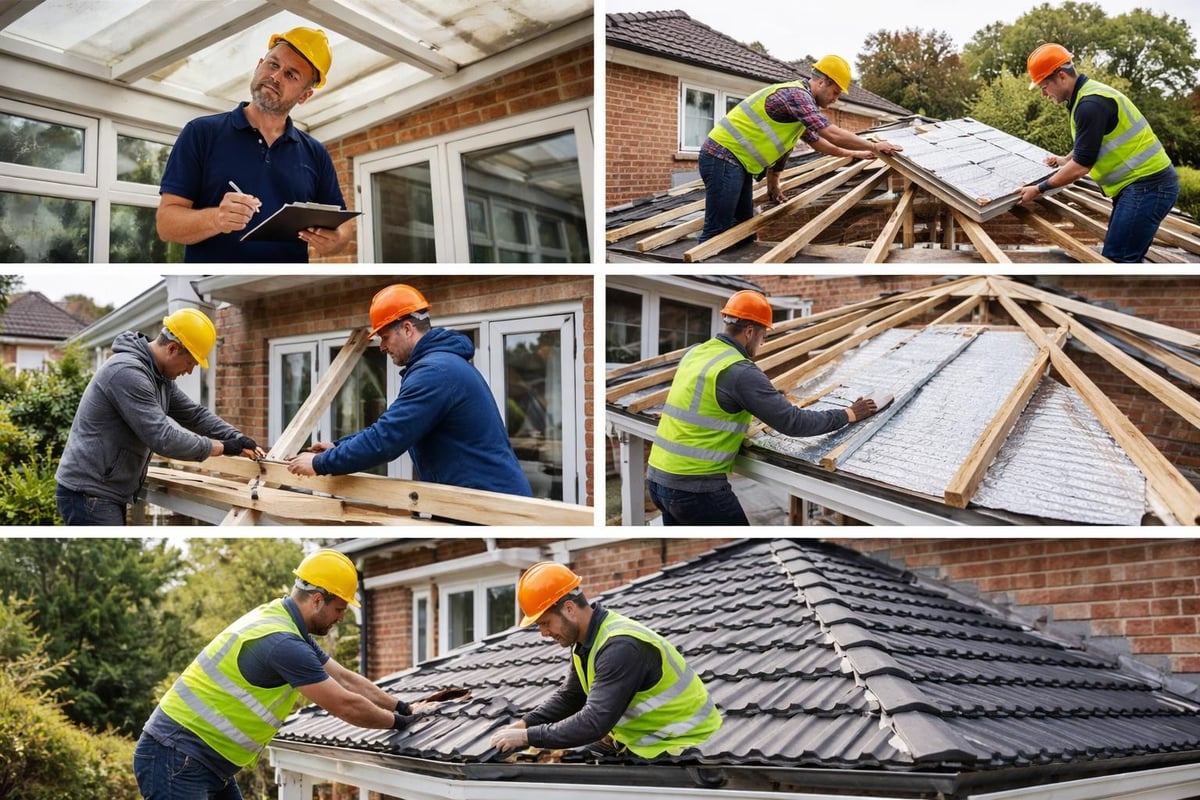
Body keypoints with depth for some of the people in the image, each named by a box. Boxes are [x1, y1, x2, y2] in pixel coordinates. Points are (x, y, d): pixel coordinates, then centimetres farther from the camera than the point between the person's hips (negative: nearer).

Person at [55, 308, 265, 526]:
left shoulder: (159, 377, 11)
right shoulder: (128, 371, -21)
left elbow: (195, 414, 20)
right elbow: (163, 439, -25)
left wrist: (238, 439, 5)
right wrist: (221, 447, -13)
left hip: (108, 493, 11)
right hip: (88, 494, -11)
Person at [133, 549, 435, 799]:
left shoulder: (288, 626, 10)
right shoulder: (282, 642, -22)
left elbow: (347, 680, 19)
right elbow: (345, 705, -15)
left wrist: (403, 707, 17)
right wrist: (399, 721, -1)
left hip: (206, 762, 11)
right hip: (175, 758, -11)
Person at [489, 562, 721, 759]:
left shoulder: (621, 647, -30)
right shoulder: (586, 639, -1)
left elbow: (595, 722, -34)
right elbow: (569, 697, 10)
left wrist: (528, 737, -29)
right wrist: (524, 724, -5)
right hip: (645, 737, 9)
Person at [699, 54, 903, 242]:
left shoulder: (800, 98, 18)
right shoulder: (795, 94, -16)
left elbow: (816, 141, 32)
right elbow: (832, 134, -21)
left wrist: (853, 154, 32)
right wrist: (874, 146, -12)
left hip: (738, 161, 11)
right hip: (723, 157, -11)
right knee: (718, 231, -13)